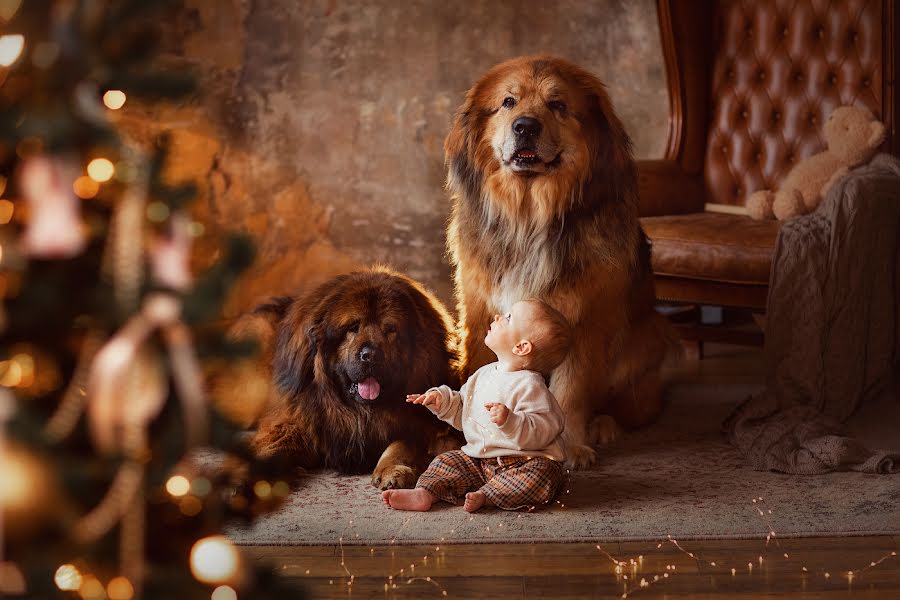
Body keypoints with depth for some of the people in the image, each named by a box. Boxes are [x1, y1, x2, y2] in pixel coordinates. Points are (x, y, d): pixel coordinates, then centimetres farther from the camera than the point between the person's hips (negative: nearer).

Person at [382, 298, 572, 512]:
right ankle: (424, 493, -24)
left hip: (524, 463, -7)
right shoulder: (484, 375, 10)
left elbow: (544, 430, -25)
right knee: (447, 461, -1)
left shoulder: (528, 384, -15)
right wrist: (443, 399, 7)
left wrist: (510, 421, -39)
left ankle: (485, 496, -38)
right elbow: (462, 411, 25)